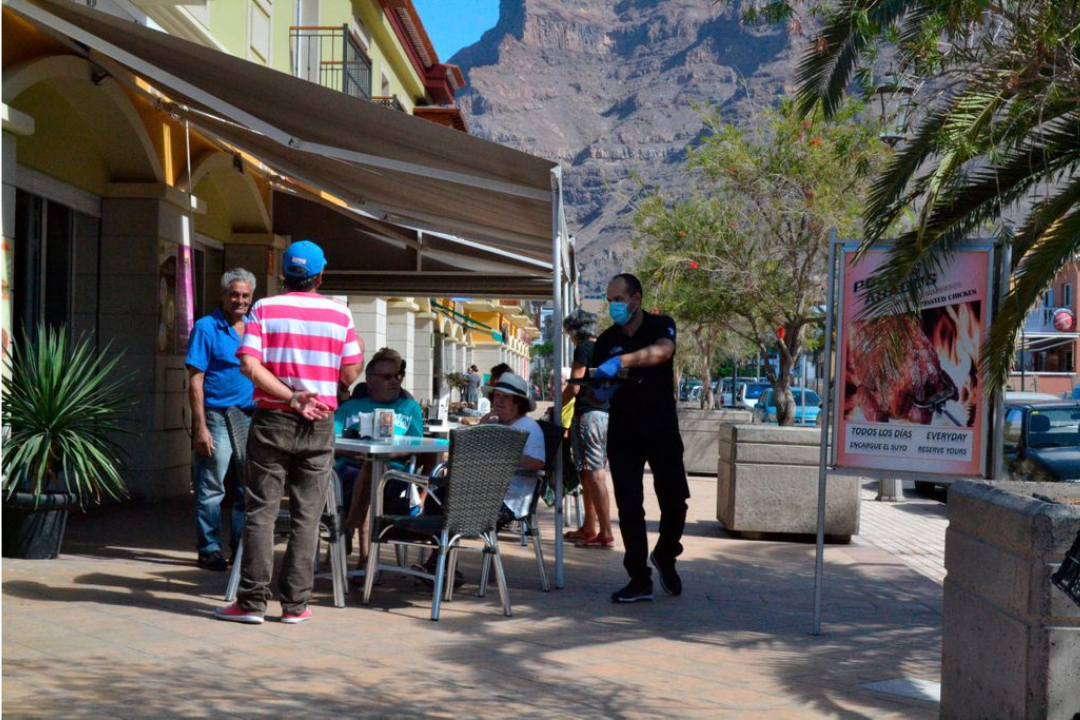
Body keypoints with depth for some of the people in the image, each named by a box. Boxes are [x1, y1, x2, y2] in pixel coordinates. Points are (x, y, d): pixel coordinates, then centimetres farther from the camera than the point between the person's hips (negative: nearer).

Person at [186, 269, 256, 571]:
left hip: (251, 417, 5)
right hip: (217, 417, -5)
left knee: (248, 488, 9)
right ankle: (209, 549, 9)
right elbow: (195, 380, -7)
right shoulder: (206, 328, -3)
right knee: (211, 488, 0)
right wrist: (200, 427, -13)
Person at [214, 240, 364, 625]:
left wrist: (291, 398, -13)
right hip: (319, 425, 1)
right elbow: (350, 374, 2)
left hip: (272, 420, -1)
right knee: (306, 516, 5)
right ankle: (295, 604, 7)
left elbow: (250, 365, -12)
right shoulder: (340, 314, 1)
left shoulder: (265, 309, 0)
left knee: (261, 512, 3)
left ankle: (252, 601, 3)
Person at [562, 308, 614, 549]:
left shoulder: (583, 349, -8)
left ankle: (606, 534, -11)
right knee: (589, 474, 15)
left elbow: (574, 387, -14)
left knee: (594, 475, -9)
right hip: (607, 414, 9)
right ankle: (589, 527, 21)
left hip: (589, 414, -9)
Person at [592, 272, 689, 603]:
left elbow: (663, 351, -27)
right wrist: (602, 391, -17)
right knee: (629, 507, 0)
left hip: (662, 429, -2)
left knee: (675, 500, -4)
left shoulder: (661, 325, -3)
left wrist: (623, 361, -42)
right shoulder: (606, 341, 6)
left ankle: (664, 556, 24)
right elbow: (601, 391, 8)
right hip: (623, 433, 3)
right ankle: (639, 580, 7)